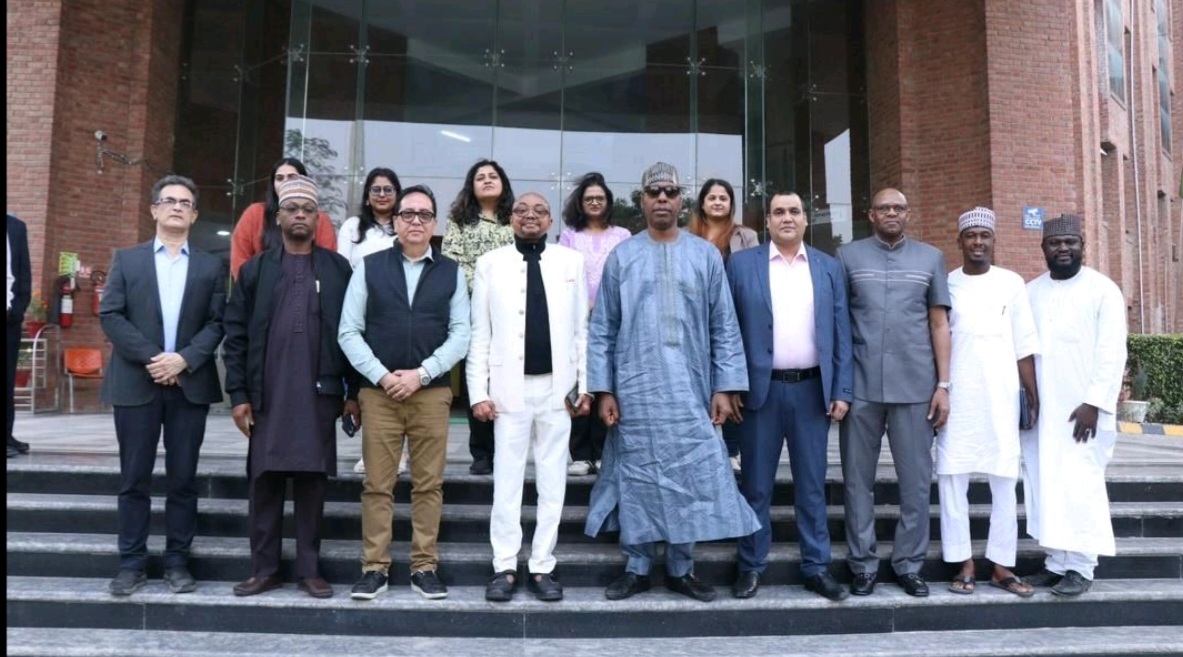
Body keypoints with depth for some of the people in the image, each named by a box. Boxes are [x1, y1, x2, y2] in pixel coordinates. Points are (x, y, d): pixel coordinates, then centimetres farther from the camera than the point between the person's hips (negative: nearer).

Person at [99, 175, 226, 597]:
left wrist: (184, 359, -13)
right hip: (136, 383, 0)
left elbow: (217, 323, 2)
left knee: (183, 479, 4)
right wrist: (150, 357, -12)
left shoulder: (210, 266, 10)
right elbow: (110, 315, 0)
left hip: (190, 384, 0)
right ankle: (131, 564, 14)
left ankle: (177, 563, 13)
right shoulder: (126, 259, 10)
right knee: (134, 479, 4)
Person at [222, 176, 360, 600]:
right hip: (267, 394, 1)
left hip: (319, 393, -1)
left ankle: (309, 570, 13)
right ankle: (264, 569, 17)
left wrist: (354, 391, 0)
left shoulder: (338, 269, 6)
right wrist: (238, 394, -1)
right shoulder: (254, 270, 9)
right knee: (265, 481, 6)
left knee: (312, 480, 4)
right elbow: (236, 335, 6)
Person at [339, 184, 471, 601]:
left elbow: (461, 334, 1)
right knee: (377, 484, 4)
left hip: (432, 392, 0)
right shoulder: (369, 268, 6)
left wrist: (422, 373, -10)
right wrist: (382, 376, -9)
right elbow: (349, 332, 2)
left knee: (429, 484, 4)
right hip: (378, 391, 0)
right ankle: (375, 568, 13)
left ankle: (425, 567, 14)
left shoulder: (451, 272, 7)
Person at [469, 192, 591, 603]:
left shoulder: (571, 261, 6)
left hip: (557, 387, 1)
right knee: (507, 481, 5)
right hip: (510, 387, -1)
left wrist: (585, 385, 3)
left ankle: (543, 567, 18)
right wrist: (478, 392, -4)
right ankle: (504, 568, 16)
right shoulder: (490, 263, 3)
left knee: (552, 482, 8)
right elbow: (479, 334, 1)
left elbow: (581, 329, 6)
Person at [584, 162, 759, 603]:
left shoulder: (706, 255, 4)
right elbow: (602, 329, 3)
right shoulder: (621, 256, 4)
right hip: (636, 391, 0)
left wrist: (725, 387, -1)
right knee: (637, 479, 7)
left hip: (690, 391, 1)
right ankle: (637, 568, 21)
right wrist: (603, 389, -2)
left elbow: (724, 327, 4)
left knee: (691, 479, 5)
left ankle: (681, 569, 21)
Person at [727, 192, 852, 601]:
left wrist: (842, 391, 0)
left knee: (812, 485, 10)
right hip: (761, 388, -1)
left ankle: (817, 567, 21)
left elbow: (841, 333, 6)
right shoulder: (741, 264, 2)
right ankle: (751, 566, 20)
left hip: (812, 389, 2)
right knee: (756, 484, 7)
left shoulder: (829, 268, 9)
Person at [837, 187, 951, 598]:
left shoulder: (931, 258, 10)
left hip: (916, 386, 1)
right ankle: (863, 564, 17)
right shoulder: (848, 256, 6)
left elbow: (939, 323, 9)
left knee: (916, 480, 7)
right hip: (860, 385, -1)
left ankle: (909, 564, 20)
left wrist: (943, 384, 3)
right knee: (858, 479, 6)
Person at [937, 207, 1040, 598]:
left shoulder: (1011, 284, 5)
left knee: (1005, 483, 5)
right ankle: (964, 564, 11)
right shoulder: (945, 284, 4)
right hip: (956, 397, 0)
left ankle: (1001, 566, 16)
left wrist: (1032, 395, -1)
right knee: (952, 481, 1)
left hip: (1001, 397, 1)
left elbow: (1023, 346, 4)